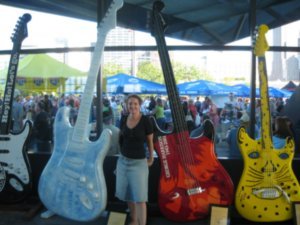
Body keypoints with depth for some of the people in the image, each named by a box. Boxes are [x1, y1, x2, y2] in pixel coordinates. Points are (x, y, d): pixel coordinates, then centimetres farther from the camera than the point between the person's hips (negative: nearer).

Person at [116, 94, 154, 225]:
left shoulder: (146, 121, -14)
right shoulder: (123, 119, -1)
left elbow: (150, 141, -3)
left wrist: (151, 159, 6)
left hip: (139, 162, -5)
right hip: (123, 161, 5)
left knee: (139, 198, -5)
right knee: (128, 195, 16)